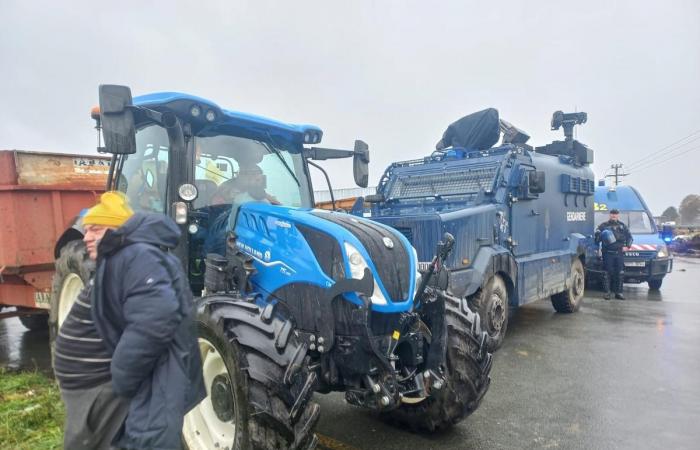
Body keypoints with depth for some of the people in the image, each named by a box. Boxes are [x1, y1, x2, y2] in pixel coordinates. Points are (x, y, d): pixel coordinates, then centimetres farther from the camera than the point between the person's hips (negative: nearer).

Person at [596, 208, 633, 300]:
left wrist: (627, 246, 4)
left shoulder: (622, 226, 15)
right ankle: (607, 292, 0)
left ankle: (618, 292, 12)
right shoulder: (603, 225, 6)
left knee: (619, 273, 5)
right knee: (608, 273, -5)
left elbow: (629, 236, 18)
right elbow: (596, 236, 5)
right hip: (608, 253, -3)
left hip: (619, 253, 3)